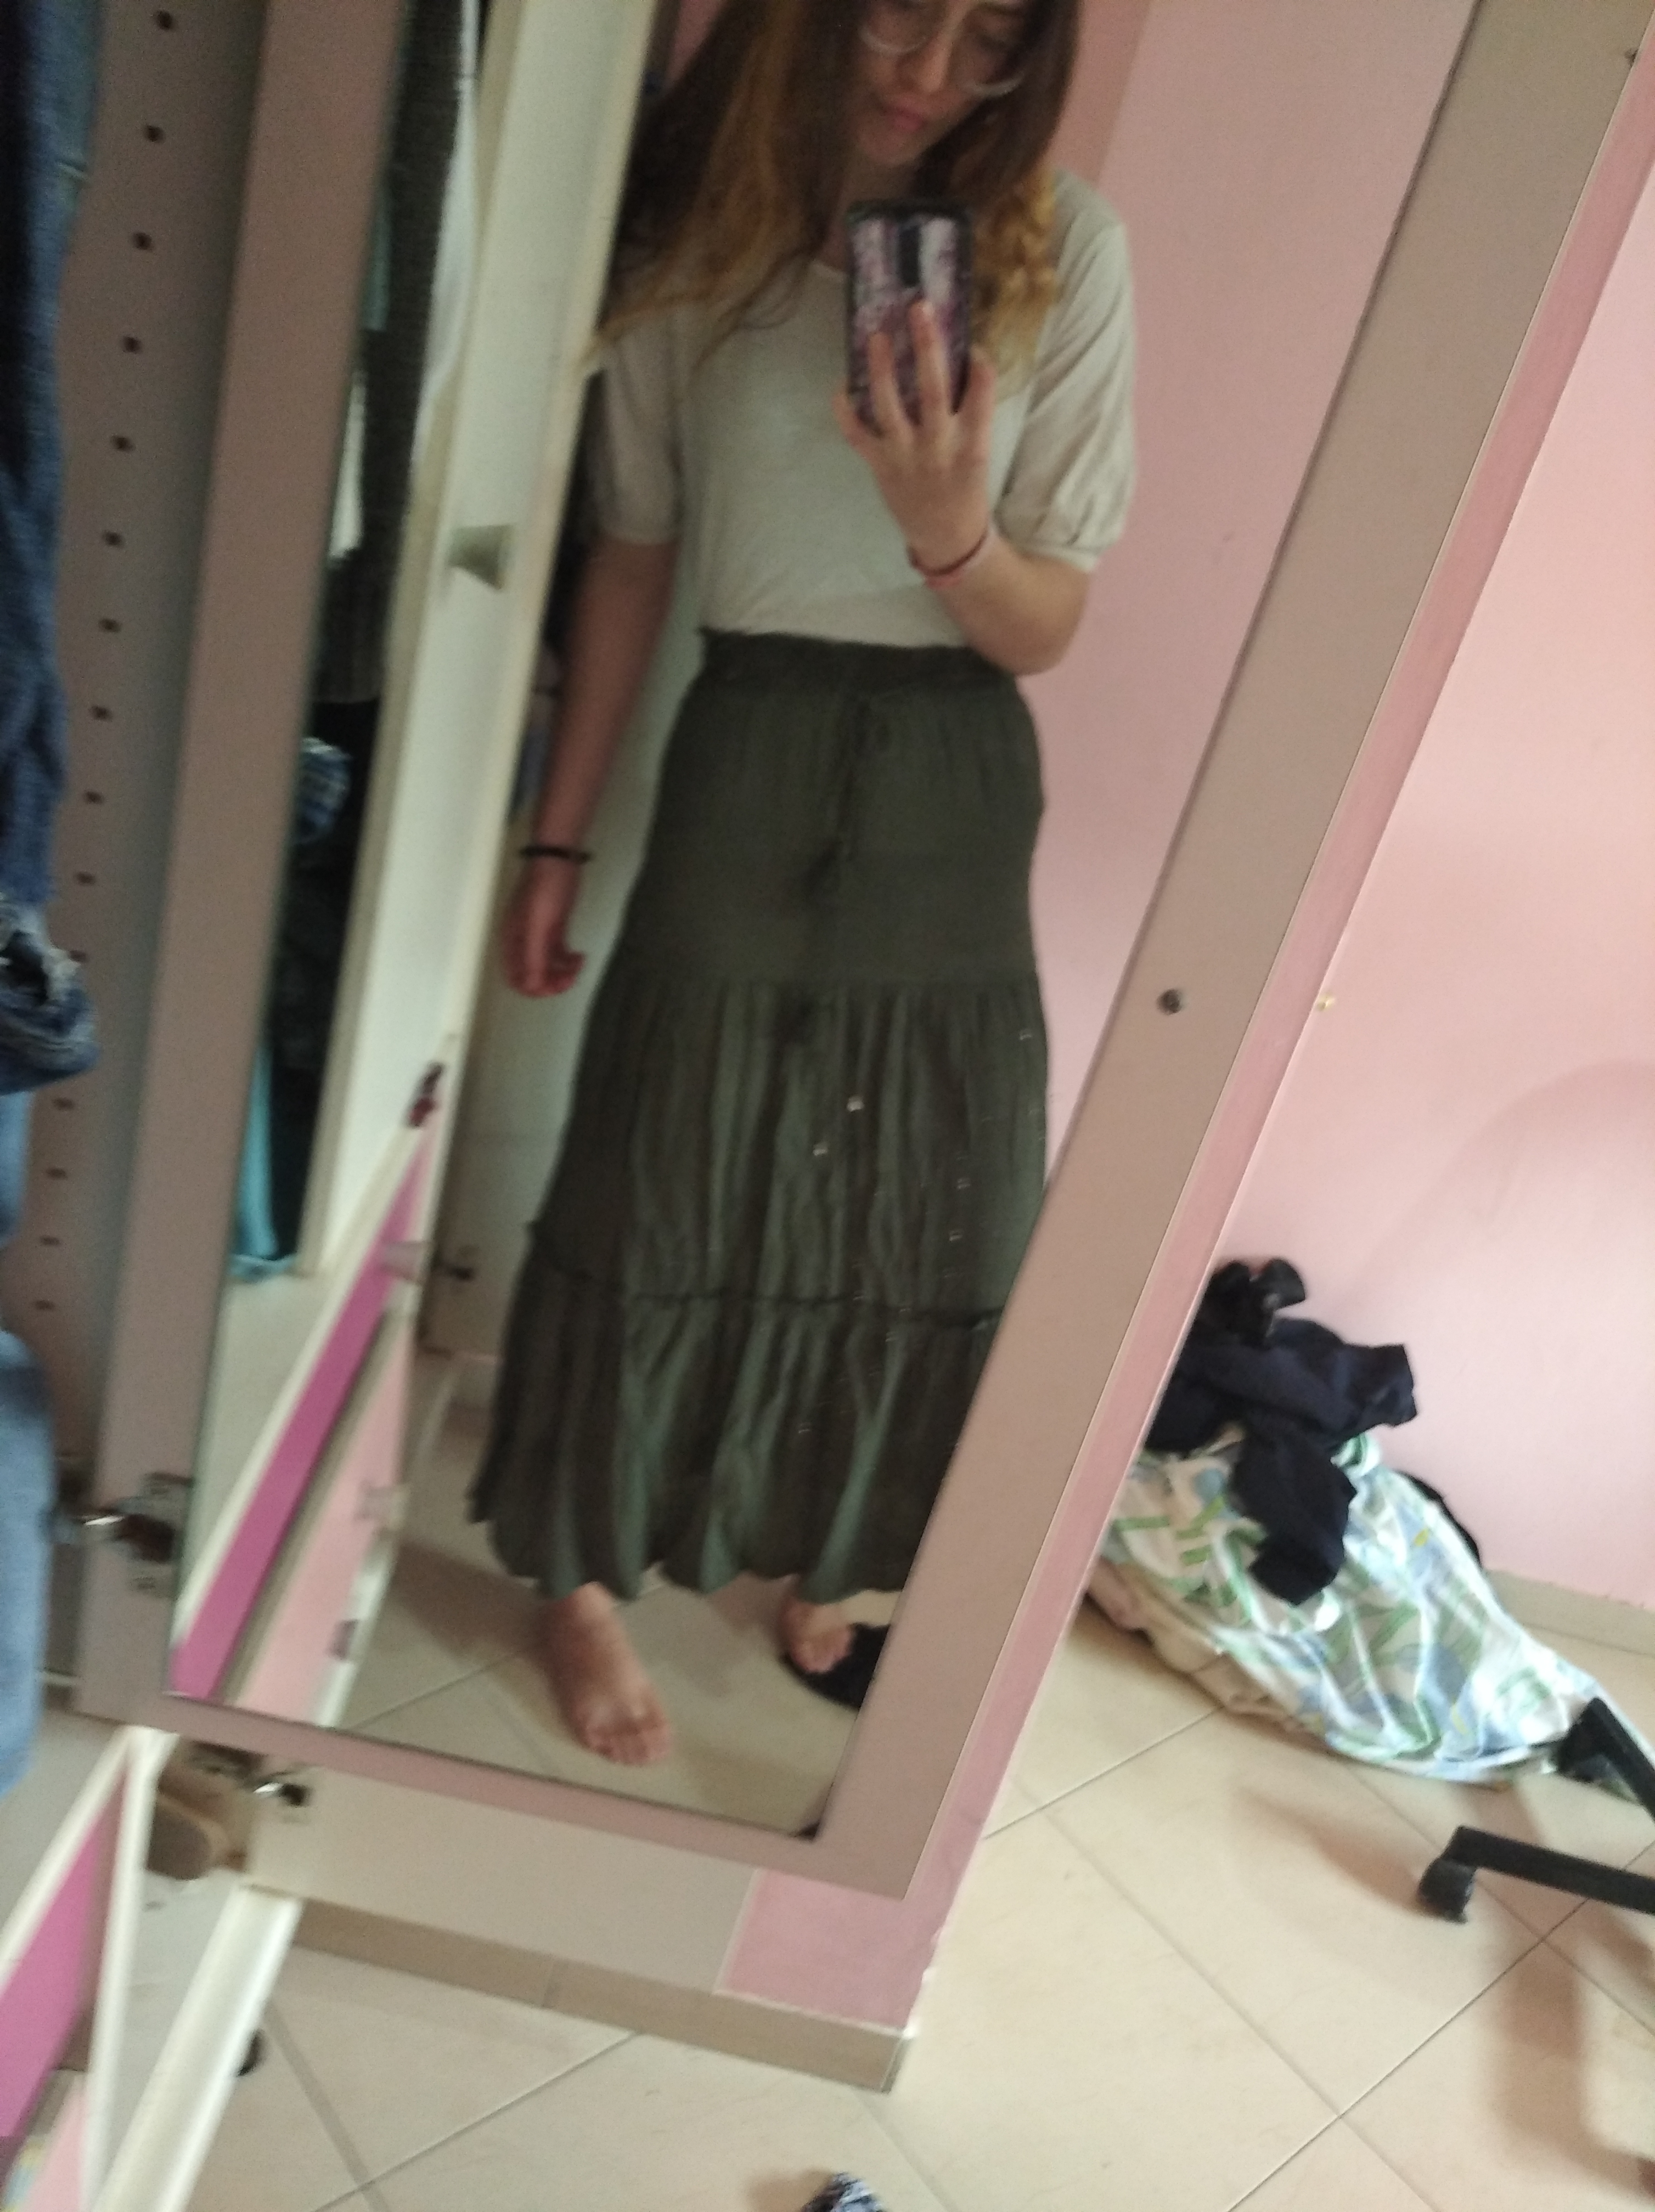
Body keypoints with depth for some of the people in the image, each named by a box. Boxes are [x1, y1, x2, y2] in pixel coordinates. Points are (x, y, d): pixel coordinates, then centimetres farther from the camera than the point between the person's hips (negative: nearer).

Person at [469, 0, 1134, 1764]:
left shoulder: (1062, 251, -3)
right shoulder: (694, 230, 0)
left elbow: (1044, 629, -3)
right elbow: (630, 561, 5)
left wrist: (950, 532, -25)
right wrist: (555, 838, 5)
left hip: (952, 790, 1)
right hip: (748, 764, -1)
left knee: (932, 1211, 9)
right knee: (665, 1190, 5)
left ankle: (829, 1550, 37)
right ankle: (581, 1570, 29)